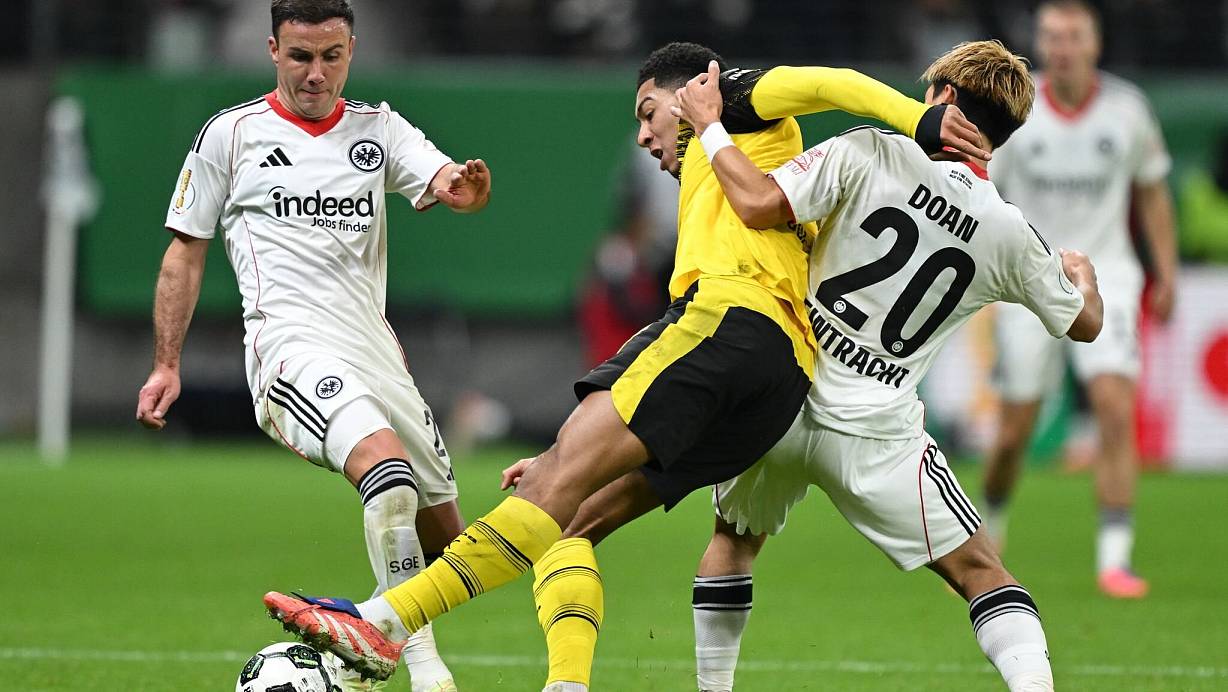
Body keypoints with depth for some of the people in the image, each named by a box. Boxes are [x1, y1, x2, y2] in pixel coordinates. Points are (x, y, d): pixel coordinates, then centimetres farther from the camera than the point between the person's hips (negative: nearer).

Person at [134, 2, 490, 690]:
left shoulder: (380, 130, 13)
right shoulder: (232, 134, 5)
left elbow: (444, 181, -5)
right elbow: (186, 251, 11)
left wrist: (464, 186, -30)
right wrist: (167, 366, 6)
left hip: (376, 347, 6)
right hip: (292, 344, -6)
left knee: (444, 535, 6)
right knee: (387, 466, -32)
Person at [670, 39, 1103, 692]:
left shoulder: (867, 154, -8)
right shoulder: (1012, 235, 1)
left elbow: (760, 205, -17)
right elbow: (1085, 323, 16)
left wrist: (709, 125, -1)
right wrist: (1081, 273, 39)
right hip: (876, 436, 0)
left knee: (733, 539, 26)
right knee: (980, 569, 8)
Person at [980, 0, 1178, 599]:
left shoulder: (1126, 108, -3)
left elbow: (1152, 190, 11)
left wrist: (1166, 274, 9)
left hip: (1104, 274, 0)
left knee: (1116, 409, -19)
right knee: (1015, 430, 3)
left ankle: (1114, 561, -17)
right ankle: (989, 524, 34)